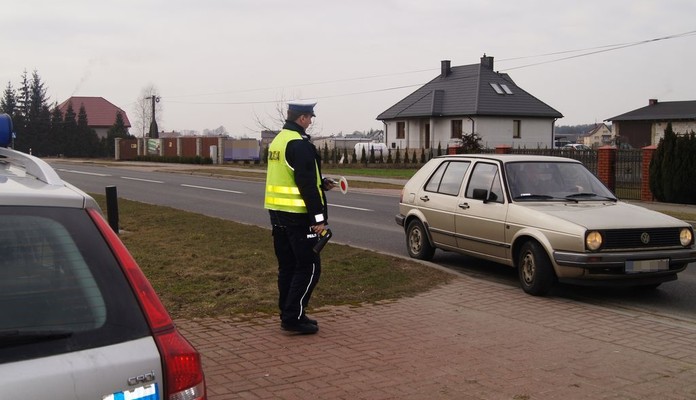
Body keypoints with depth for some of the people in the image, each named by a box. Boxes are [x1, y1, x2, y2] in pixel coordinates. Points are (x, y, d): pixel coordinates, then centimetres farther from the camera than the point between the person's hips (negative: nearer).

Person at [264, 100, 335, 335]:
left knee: (287, 265, 14)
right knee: (309, 266, -2)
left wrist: (321, 184, 18)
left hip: (277, 212, 9)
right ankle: (293, 317, -3)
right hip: (297, 216, -9)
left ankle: (288, 314, 19)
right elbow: (307, 185, -20)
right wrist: (318, 217, -17)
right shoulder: (300, 144, -16)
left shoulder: (278, 141, 14)